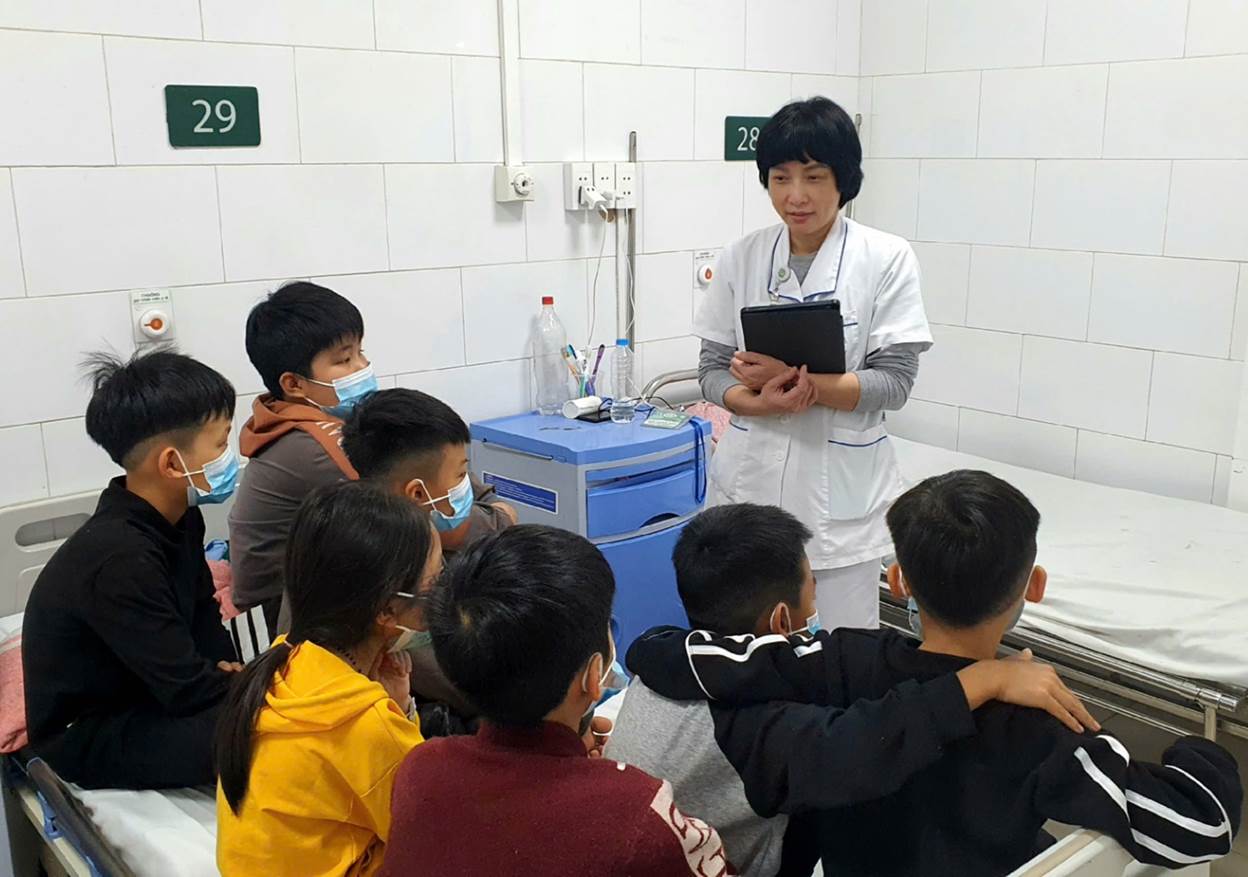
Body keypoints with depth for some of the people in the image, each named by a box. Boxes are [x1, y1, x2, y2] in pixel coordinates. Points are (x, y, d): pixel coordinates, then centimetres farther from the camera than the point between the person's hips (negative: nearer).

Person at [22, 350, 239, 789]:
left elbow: (202, 613, 9)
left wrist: (228, 669, -10)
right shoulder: (119, 560, -30)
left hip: (151, 691, 9)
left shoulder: (176, 517, -2)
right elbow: (187, 689, -28)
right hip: (87, 736, -9)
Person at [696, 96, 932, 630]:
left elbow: (894, 380, -10)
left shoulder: (886, 259, -5)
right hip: (750, 484, 2)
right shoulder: (741, 258, 2)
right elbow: (712, 370, 4)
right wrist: (759, 401, -18)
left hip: (840, 491, -2)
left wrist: (795, 378, -22)